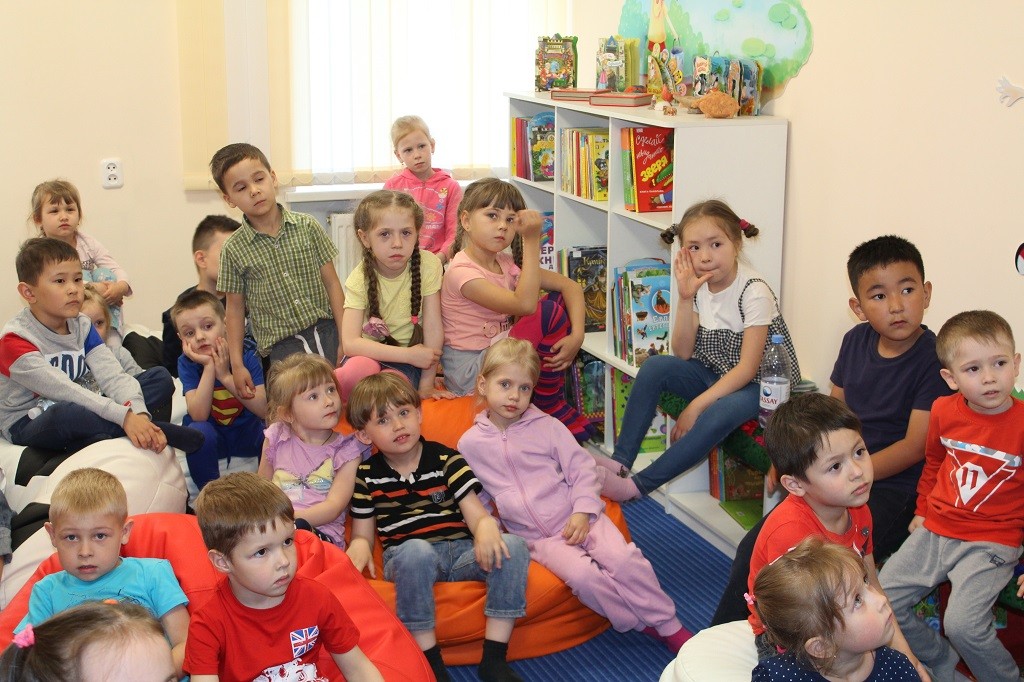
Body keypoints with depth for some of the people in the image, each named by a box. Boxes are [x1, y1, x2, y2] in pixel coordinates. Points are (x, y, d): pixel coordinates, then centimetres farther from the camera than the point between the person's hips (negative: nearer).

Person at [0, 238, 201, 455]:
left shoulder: (82, 325, 3)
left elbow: (112, 376, -11)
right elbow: (63, 390, -28)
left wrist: (139, 413, -31)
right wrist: (124, 417, -36)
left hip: (82, 413, 7)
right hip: (29, 425, -7)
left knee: (161, 378, -5)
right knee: (66, 413, -43)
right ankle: (160, 431, -25)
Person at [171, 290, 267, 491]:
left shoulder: (247, 355, -14)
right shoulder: (187, 363, -12)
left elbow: (264, 410, -22)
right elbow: (199, 415, -23)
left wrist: (226, 376, -28)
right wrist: (209, 368, -29)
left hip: (247, 433, 0)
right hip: (212, 434, 0)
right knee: (199, 431, -33)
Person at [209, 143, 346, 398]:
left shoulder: (307, 227, 2)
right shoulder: (234, 249, 1)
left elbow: (332, 283, 3)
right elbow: (235, 308, 7)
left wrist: (345, 339, -3)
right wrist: (237, 365, 4)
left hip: (326, 332, 1)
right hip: (283, 348, -1)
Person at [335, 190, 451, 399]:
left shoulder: (428, 264, -13)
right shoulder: (359, 280, -11)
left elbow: (433, 327, -10)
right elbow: (350, 343, -20)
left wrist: (426, 385, -11)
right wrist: (409, 354, -25)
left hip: (408, 364, 1)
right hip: (369, 354, -1)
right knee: (360, 368, -37)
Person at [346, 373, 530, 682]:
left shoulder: (446, 460, 6)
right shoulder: (367, 477, 8)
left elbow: (477, 514, 0)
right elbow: (362, 532, 10)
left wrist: (486, 529, -25)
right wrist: (359, 546, -16)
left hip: (461, 551, 2)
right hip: (406, 560, -2)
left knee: (513, 546, -27)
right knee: (415, 550, -39)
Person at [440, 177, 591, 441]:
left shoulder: (507, 263, 6)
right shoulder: (461, 272, -20)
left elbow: (570, 287, 2)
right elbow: (524, 304, -32)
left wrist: (576, 335, -16)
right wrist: (532, 241, -30)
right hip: (469, 372, -8)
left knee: (559, 299, -4)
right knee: (548, 312, -22)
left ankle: (556, 399, 2)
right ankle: (551, 407, -4)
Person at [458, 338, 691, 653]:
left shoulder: (546, 426, 1)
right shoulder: (470, 444, 1)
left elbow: (582, 468, 1)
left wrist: (583, 511, -12)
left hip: (578, 519, 1)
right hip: (538, 538, -1)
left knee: (624, 558, -24)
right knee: (582, 574, -29)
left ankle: (669, 624, -7)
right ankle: (644, 624, -10)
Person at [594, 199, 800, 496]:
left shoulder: (754, 292, -21)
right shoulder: (698, 285, -3)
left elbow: (748, 368, -22)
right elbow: (682, 353, -6)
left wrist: (696, 405, -27)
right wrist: (685, 299, -18)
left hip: (760, 383, -6)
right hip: (715, 374, 6)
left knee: (718, 413, -36)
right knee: (654, 367, -16)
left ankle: (640, 484, -28)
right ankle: (621, 462, -18)